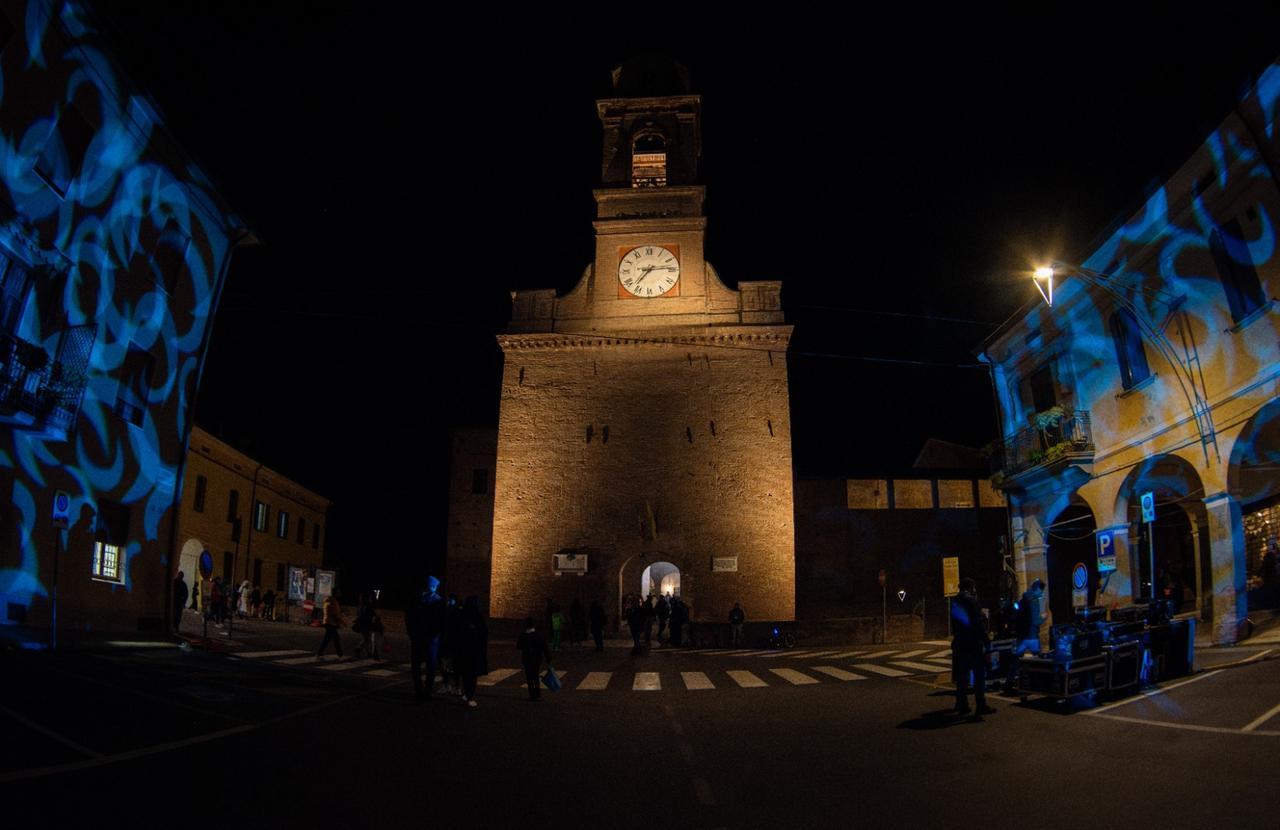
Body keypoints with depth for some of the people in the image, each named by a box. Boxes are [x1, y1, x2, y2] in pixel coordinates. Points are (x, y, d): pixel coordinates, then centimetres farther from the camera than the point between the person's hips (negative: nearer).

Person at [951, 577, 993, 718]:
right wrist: (986, 641, -10)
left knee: (961, 676, 12)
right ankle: (980, 706, -7)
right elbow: (978, 623, -14)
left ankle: (962, 705, 17)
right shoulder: (970, 601, -12)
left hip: (959, 644, 7)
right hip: (974, 644, -7)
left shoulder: (955, 602, 11)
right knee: (979, 675, -3)